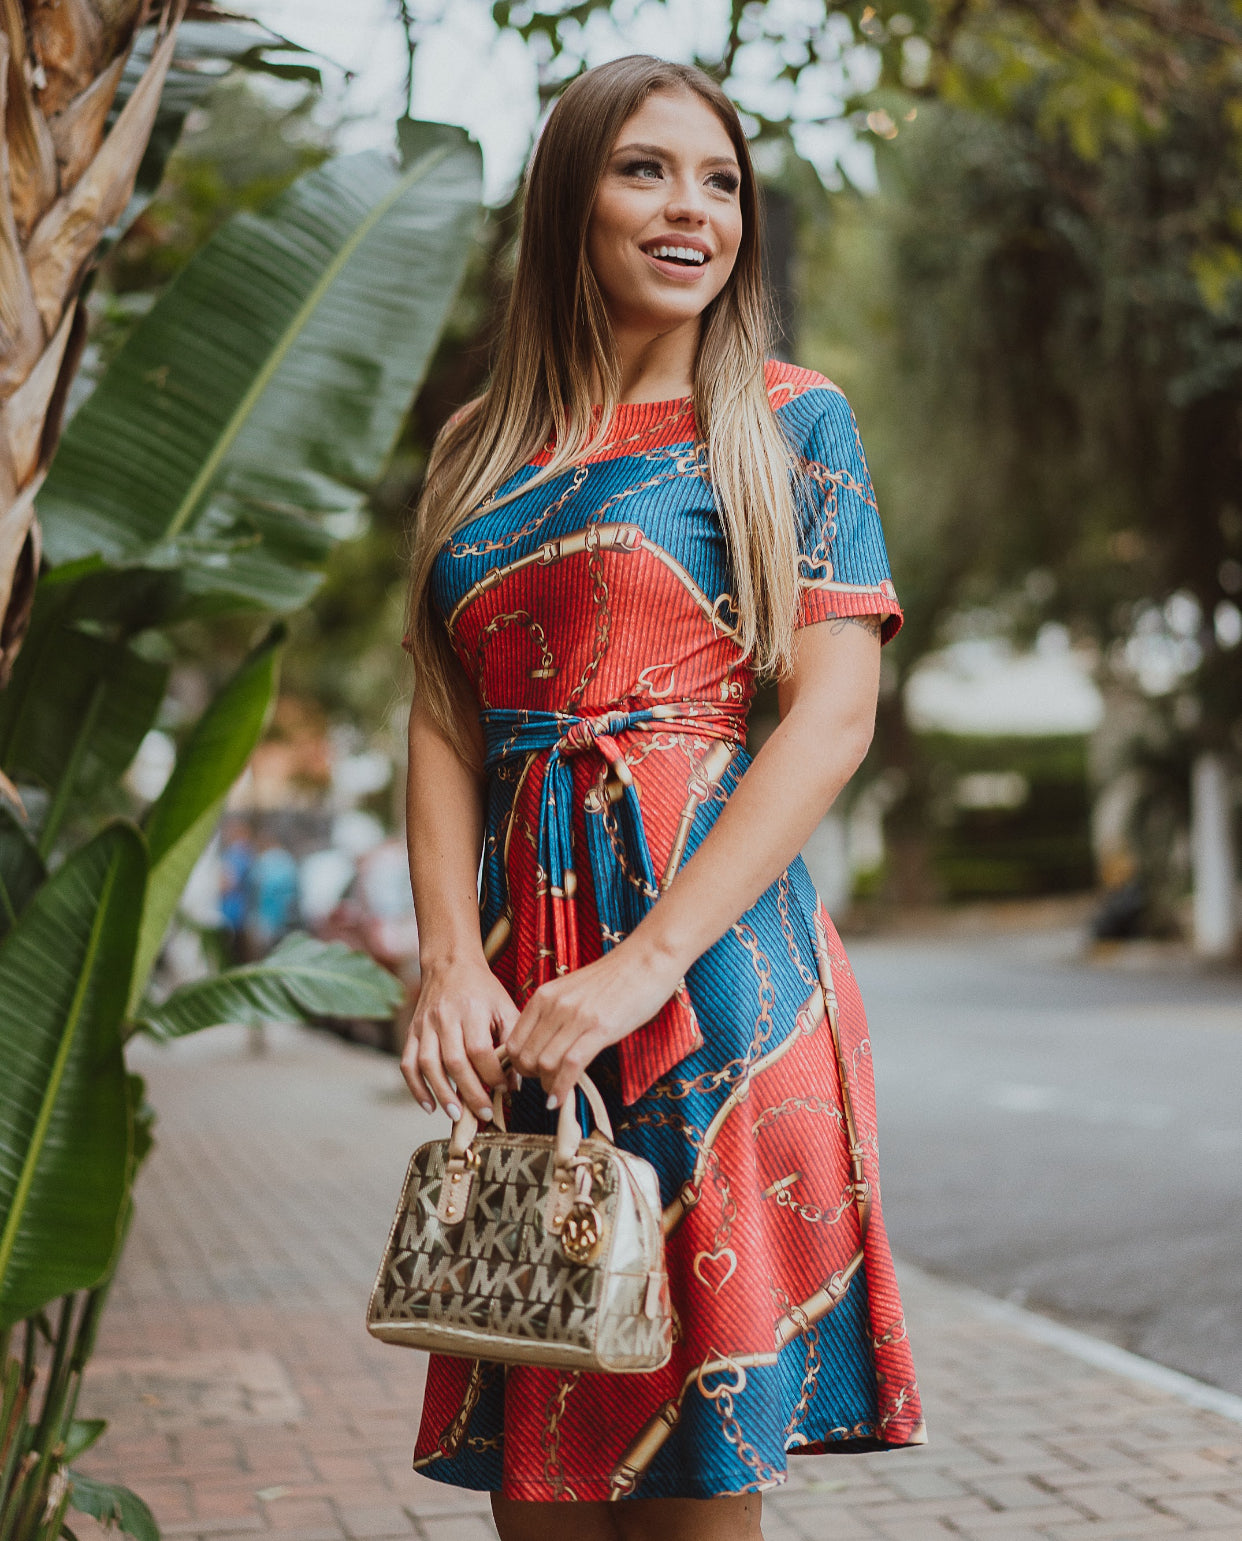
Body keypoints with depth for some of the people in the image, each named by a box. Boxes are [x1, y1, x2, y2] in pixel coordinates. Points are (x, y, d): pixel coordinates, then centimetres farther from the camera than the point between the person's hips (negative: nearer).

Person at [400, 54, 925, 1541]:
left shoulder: (788, 421, 3)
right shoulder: (481, 446, 15)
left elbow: (835, 716, -6)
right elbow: (443, 722, 10)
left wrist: (648, 961, -15)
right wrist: (452, 960, -6)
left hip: (714, 937, -3)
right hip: (517, 958, 4)